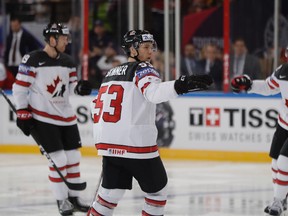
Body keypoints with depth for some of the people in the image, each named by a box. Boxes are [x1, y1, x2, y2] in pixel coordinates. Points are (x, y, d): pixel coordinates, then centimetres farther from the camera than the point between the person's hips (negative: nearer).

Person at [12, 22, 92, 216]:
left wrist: (79, 87, -10)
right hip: (43, 118, -6)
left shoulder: (67, 61, 5)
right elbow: (19, 88, -10)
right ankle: (62, 200, 6)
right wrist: (23, 113, -13)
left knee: (73, 157, 9)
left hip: (66, 117, 6)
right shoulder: (33, 60, -13)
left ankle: (73, 196, 23)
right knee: (58, 159, -8)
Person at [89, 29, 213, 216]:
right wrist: (182, 85, -43)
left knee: (111, 192, 16)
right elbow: (153, 92, -28)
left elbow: (97, 109, 25)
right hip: (137, 144, -7)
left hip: (108, 143, 7)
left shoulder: (111, 73, 20)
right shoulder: (142, 69, -5)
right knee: (158, 190, 10)